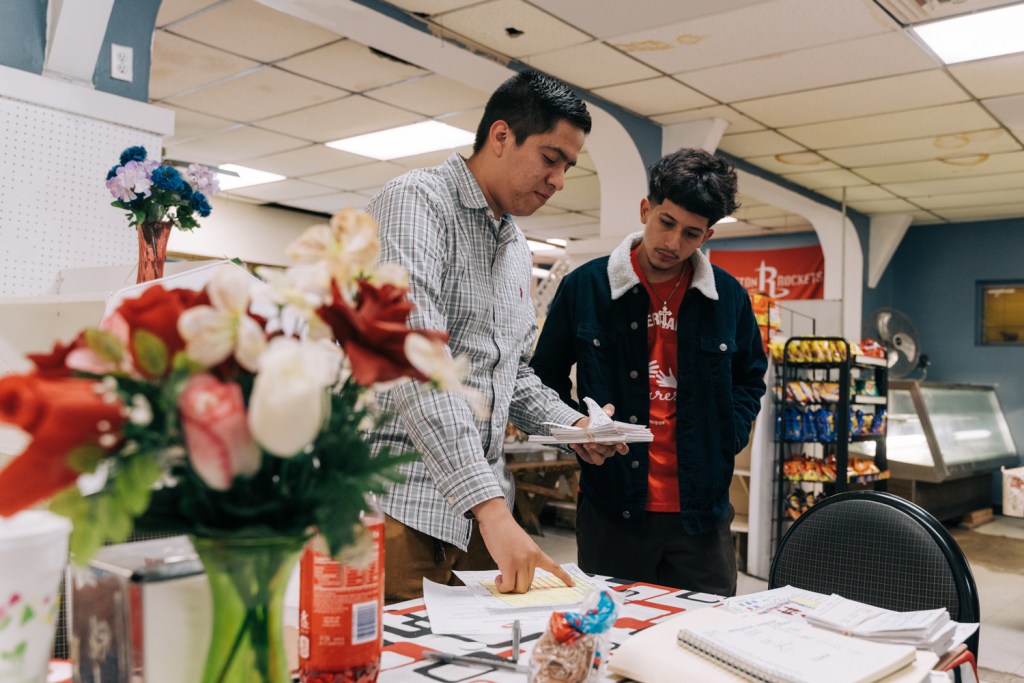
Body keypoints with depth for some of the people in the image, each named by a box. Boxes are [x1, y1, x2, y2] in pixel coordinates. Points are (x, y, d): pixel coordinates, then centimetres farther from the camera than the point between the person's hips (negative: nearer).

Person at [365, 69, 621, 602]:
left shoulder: (517, 249, 18)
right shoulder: (416, 202, -10)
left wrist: (572, 424, 6)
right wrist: (489, 505, -29)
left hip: (484, 510, 8)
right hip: (401, 505, -8)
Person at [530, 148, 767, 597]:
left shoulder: (729, 297, 4)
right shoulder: (584, 287, -2)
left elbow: (750, 379, 19)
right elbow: (546, 378, 9)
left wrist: (724, 439, 2)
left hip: (701, 511, 2)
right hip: (611, 509, -1)